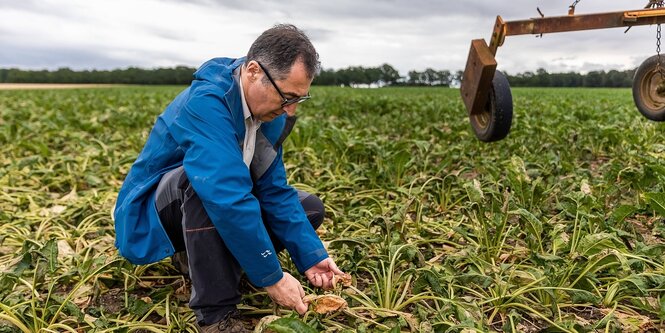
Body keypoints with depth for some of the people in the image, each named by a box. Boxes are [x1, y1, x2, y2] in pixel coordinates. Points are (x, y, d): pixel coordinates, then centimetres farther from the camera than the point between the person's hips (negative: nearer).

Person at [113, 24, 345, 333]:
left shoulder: (268, 112, -7)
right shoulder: (205, 102, -32)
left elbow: (274, 190, -5)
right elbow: (226, 197, -39)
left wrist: (311, 255, -13)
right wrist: (271, 276, -32)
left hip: (216, 206, 7)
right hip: (151, 214, -7)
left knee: (309, 207, 2)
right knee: (199, 177, -39)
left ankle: (201, 256, 1)